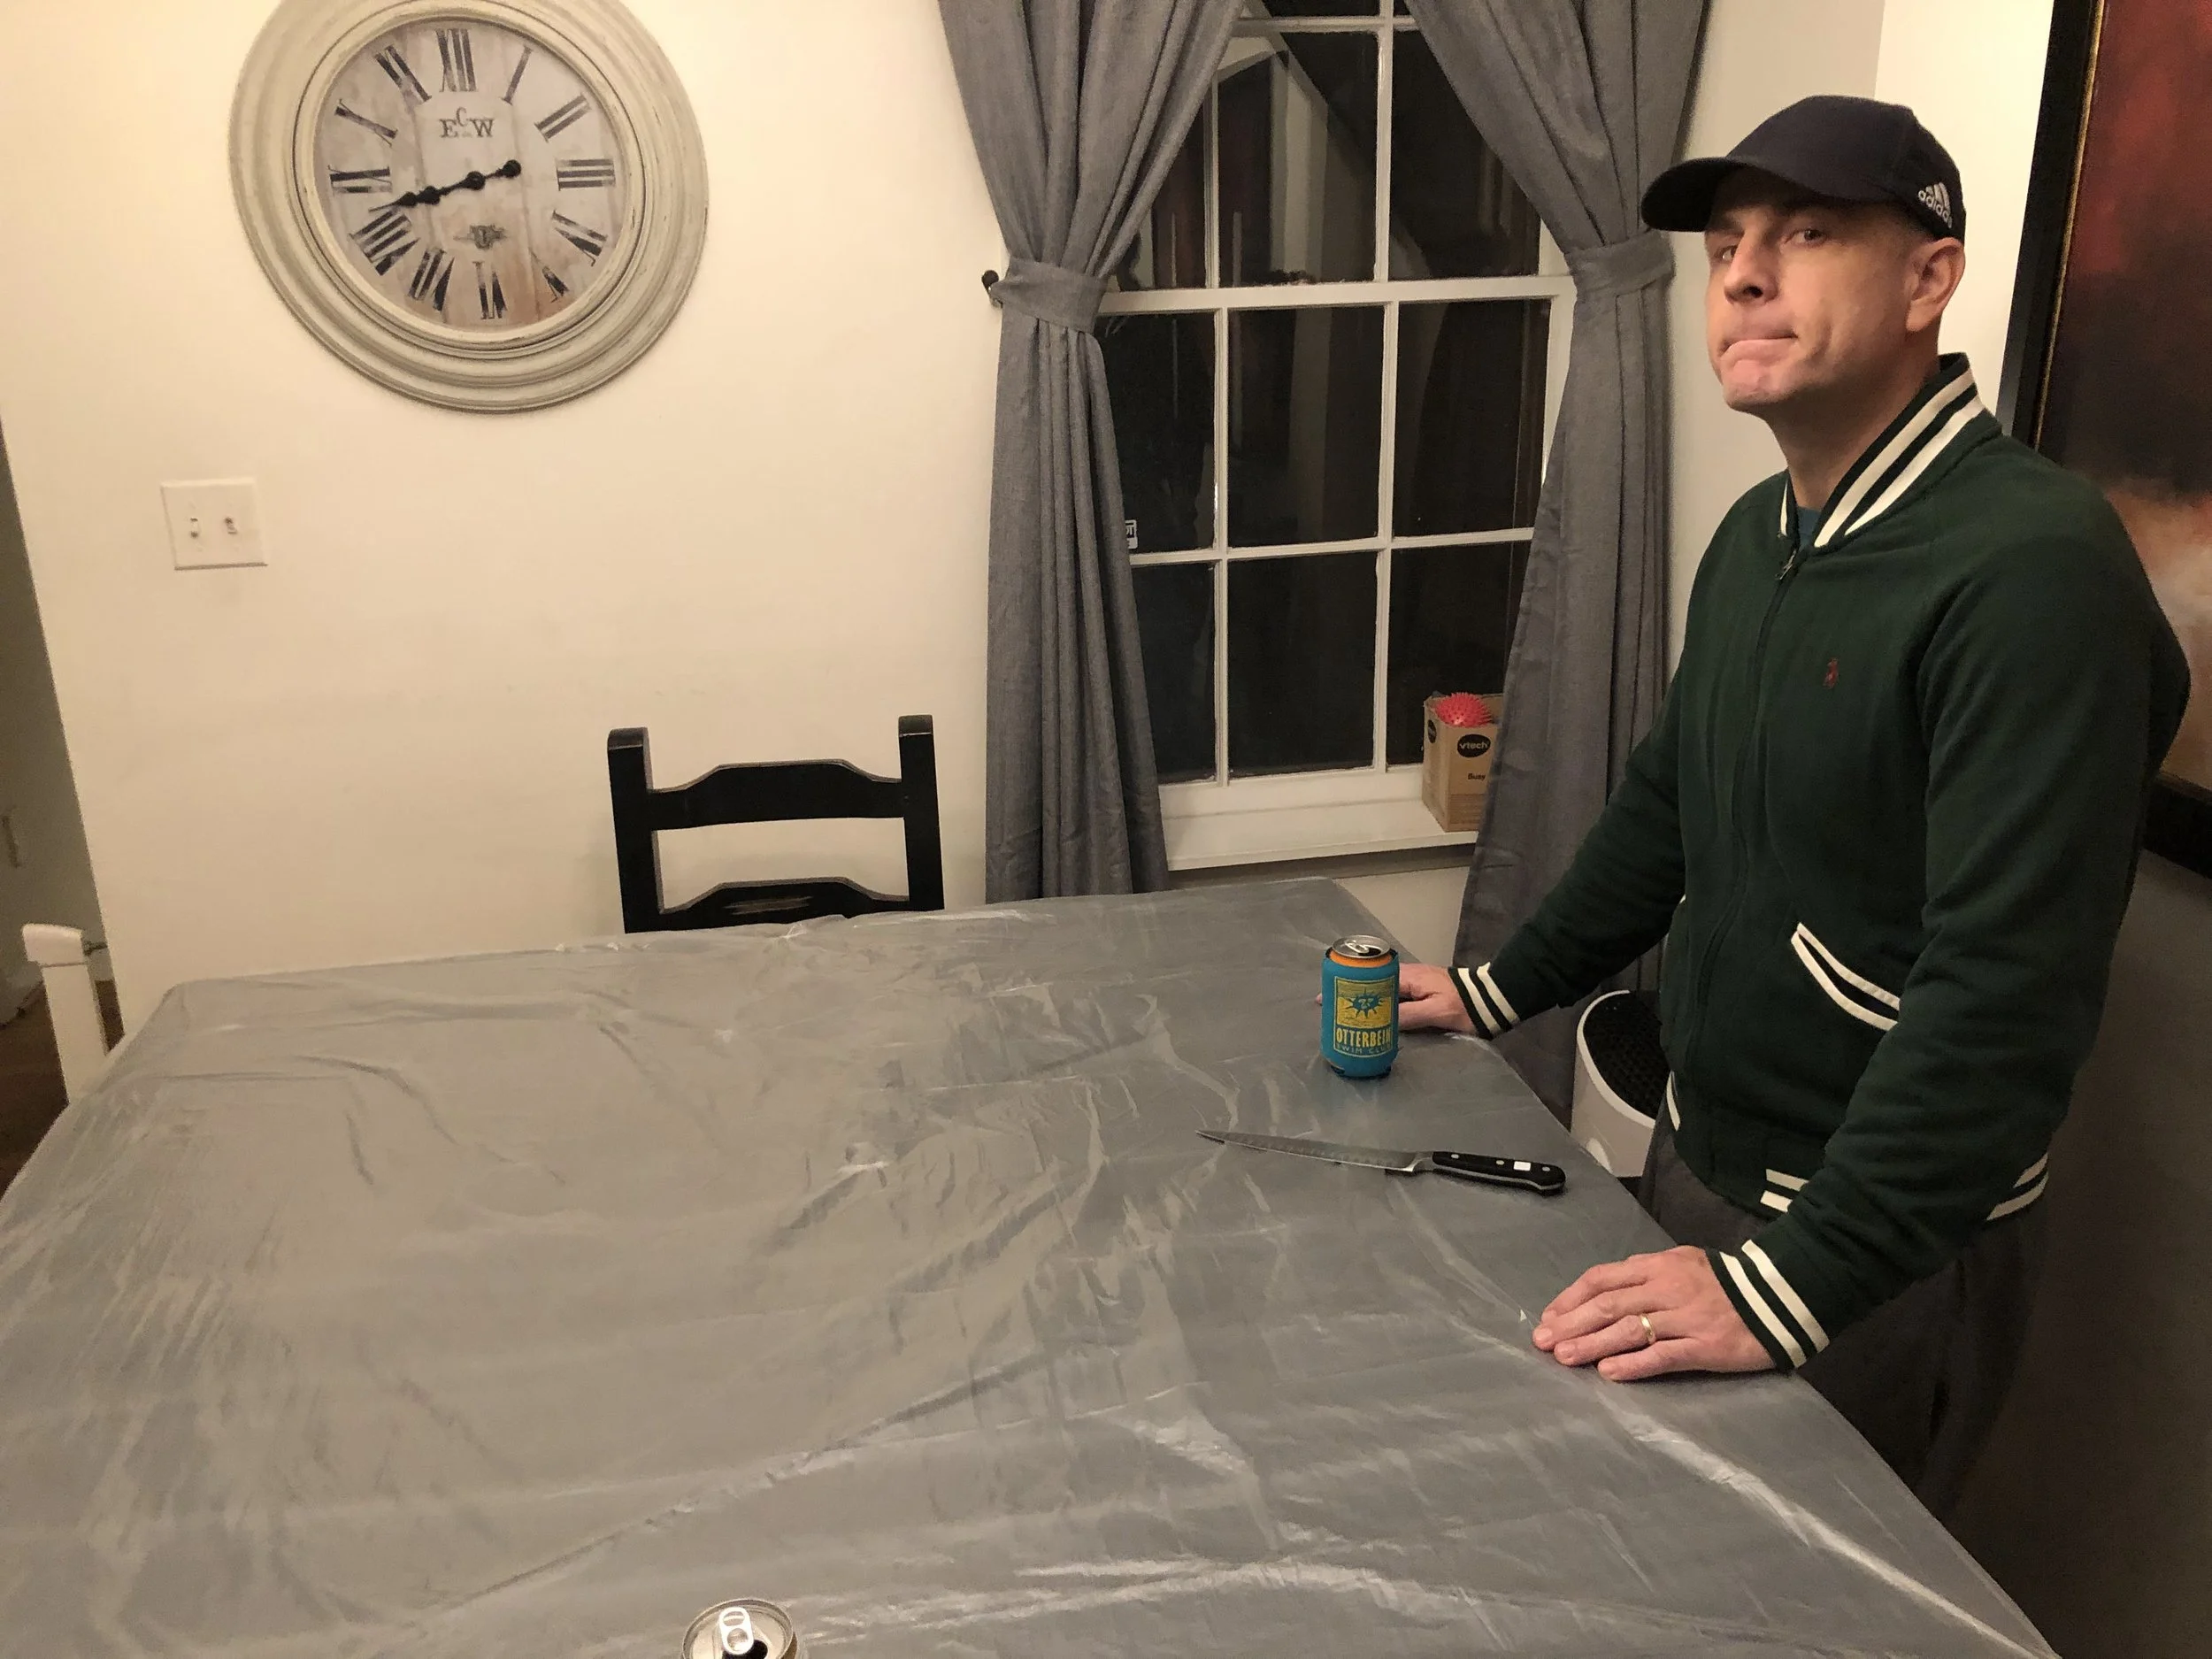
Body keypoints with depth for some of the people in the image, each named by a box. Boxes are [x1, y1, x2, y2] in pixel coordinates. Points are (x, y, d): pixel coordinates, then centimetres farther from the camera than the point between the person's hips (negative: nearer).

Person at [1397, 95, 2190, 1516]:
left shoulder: (2034, 564, -24)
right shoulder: (1758, 535, 4)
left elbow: (2010, 986, -29)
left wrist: (1798, 1280, -30)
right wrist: (1505, 989, 17)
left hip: (1879, 1250, -8)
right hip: (1703, 1162, 8)